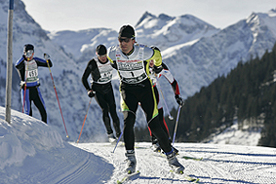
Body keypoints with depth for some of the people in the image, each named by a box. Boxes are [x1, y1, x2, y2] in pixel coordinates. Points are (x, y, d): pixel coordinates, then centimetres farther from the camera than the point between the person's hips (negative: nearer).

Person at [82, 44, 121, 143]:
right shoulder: (93, 63, -18)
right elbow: (84, 78, -13)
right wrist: (89, 90, -24)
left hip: (108, 87, 3)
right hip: (97, 89, -2)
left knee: (113, 111, -6)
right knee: (105, 109, -17)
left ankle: (119, 134, 2)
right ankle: (110, 134, -7)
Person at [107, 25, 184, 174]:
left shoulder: (144, 52, -23)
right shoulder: (113, 52, -15)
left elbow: (157, 56, 1)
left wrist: (158, 67, 20)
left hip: (145, 87, -1)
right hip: (127, 89, 2)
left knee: (154, 125, -8)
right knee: (128, 120, -22)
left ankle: (171, 157, 7)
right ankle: (131, 159, -12)